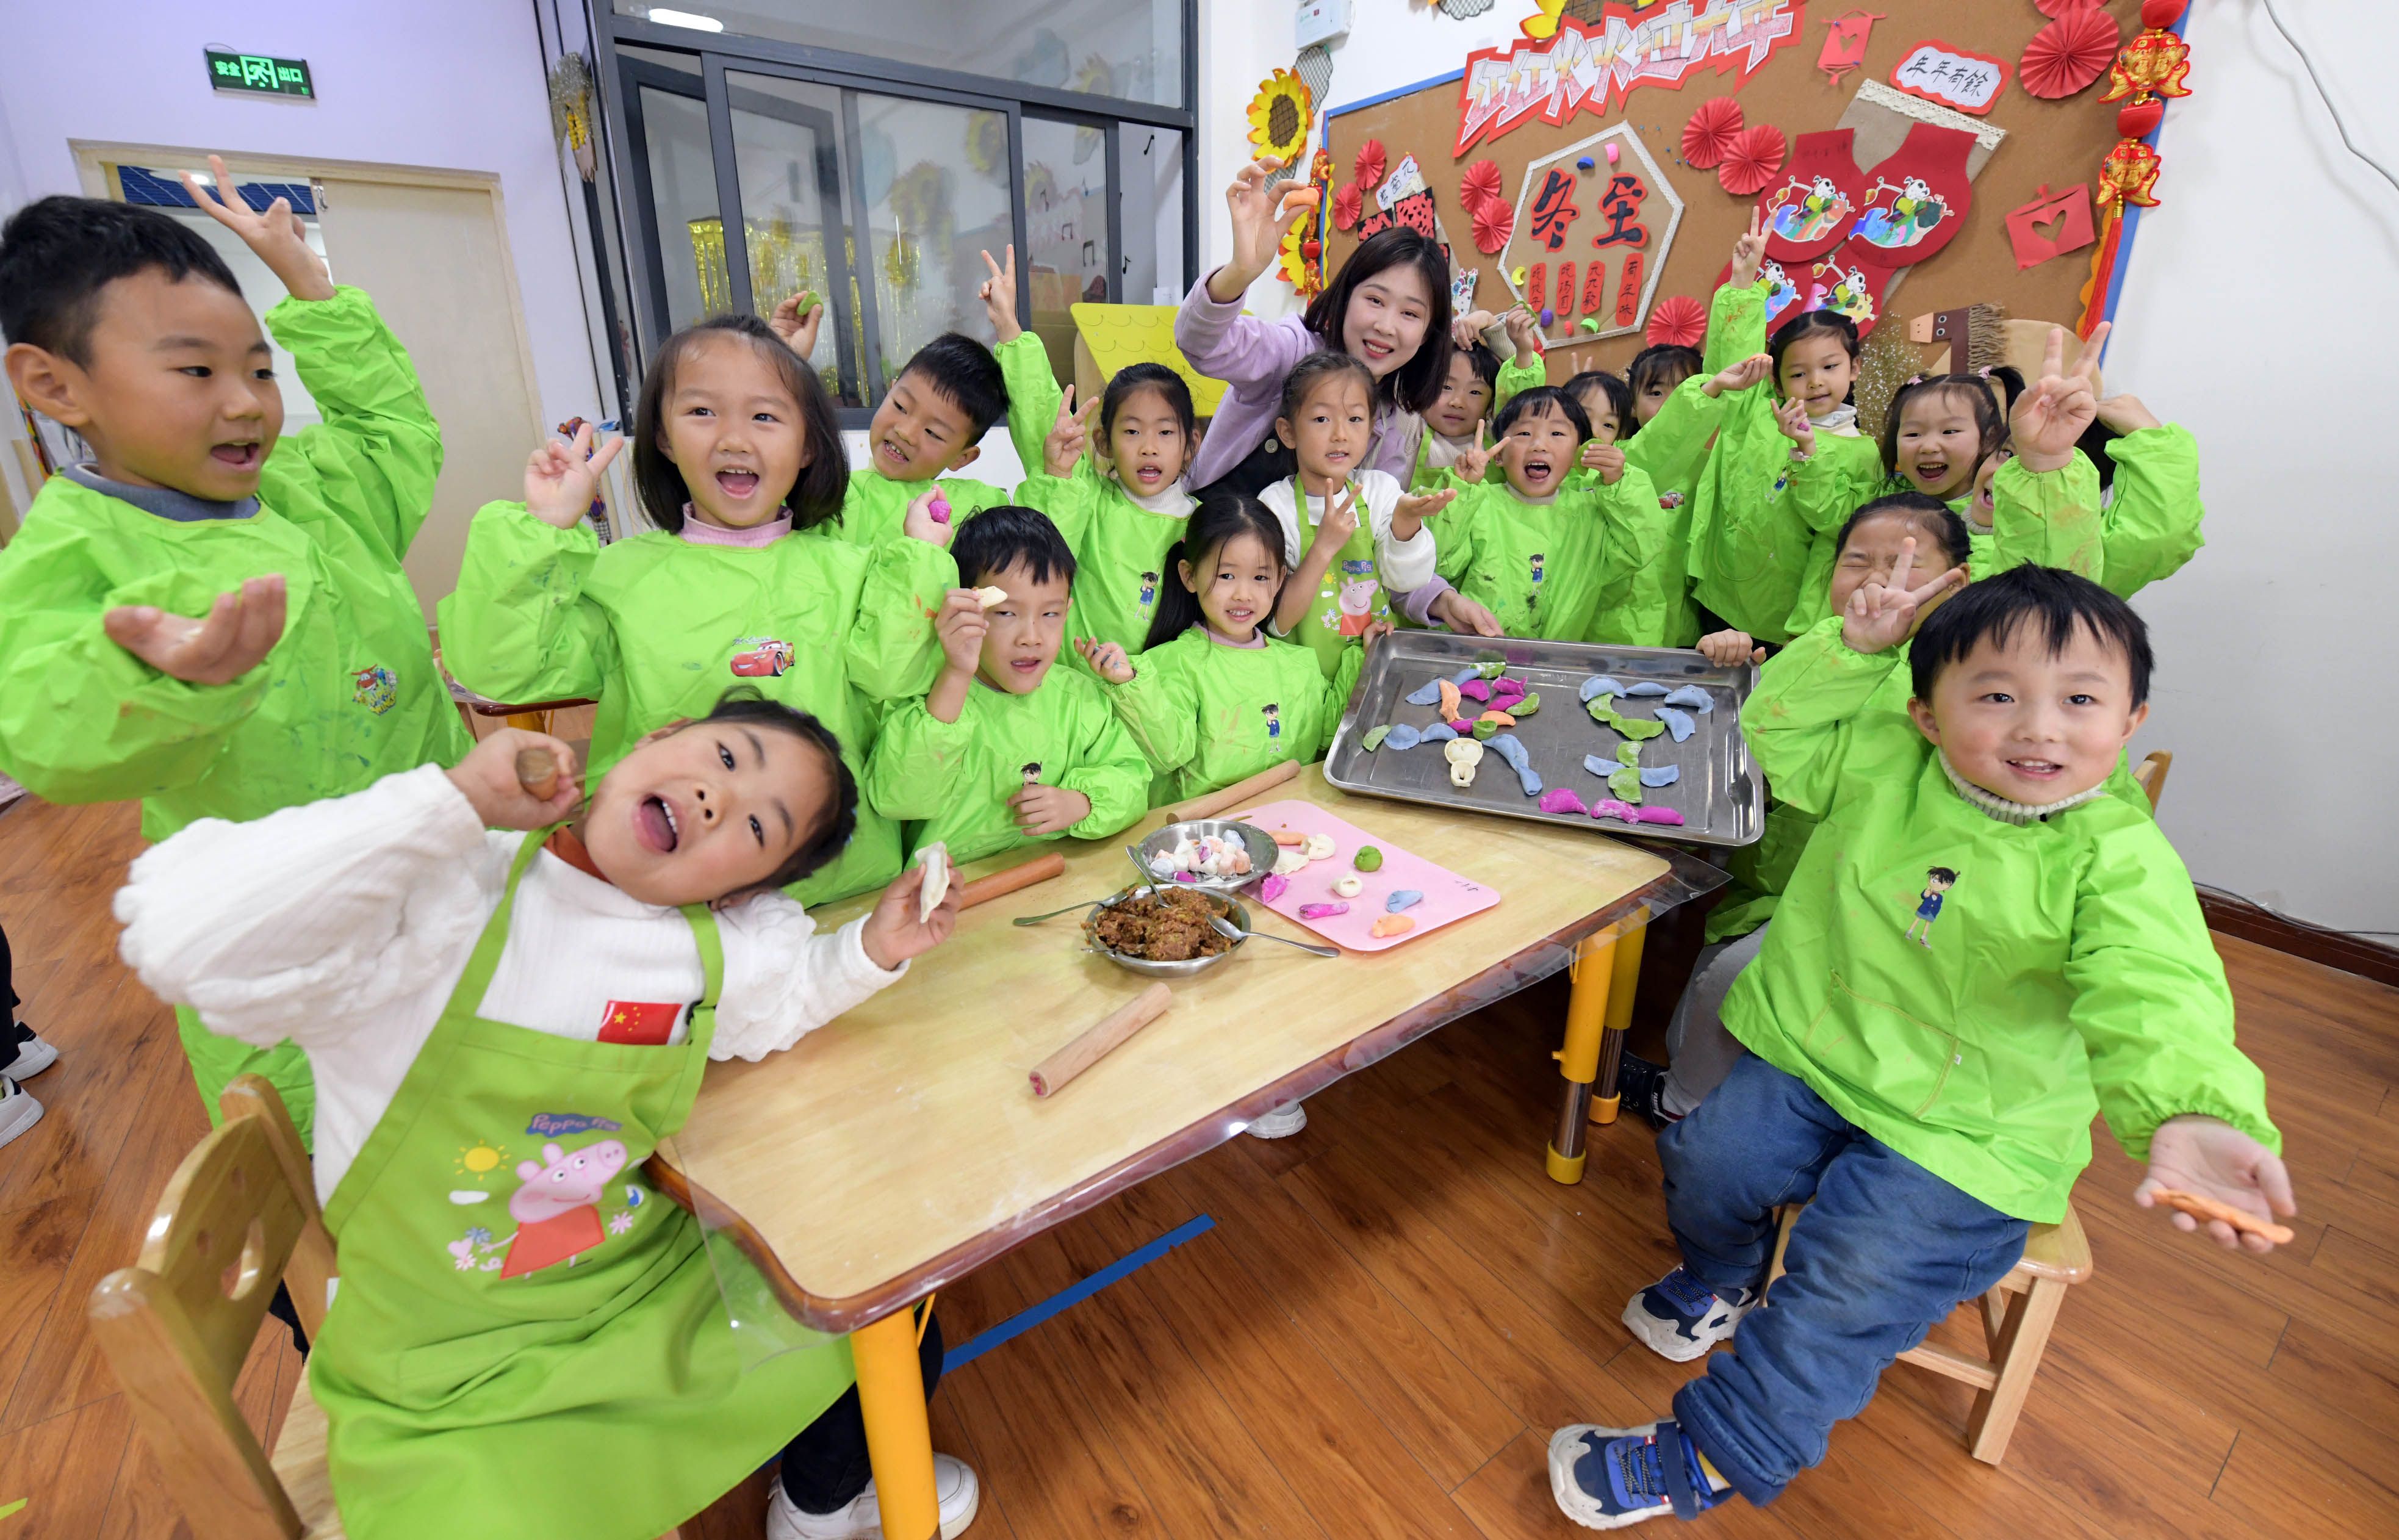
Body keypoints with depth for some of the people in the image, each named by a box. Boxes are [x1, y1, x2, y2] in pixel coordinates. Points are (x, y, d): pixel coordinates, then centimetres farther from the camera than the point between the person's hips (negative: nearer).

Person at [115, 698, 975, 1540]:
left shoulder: (730, 943, -12)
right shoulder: (435, 904, -25)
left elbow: (788, 987, 10)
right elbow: (181, 942, -40)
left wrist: (871, 951, -10)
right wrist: (454, 799, -39)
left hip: (658, 1301, 4)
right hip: (444, 1393, -3)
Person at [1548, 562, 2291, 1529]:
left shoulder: (2121, 859, -17)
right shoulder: (1881, 764, -5)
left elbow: (2156, 995, -32)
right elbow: (1775, 731, 8)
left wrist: (2192, 1111, -53)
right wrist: (1851, 649, -8)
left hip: (1967, 1133, -3)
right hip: (1813, 1058, 4)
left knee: (1847, 1286, -14)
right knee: (1707, 1163, -6)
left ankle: (1714, 1456, 9)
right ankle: (1725, 1273, 34)